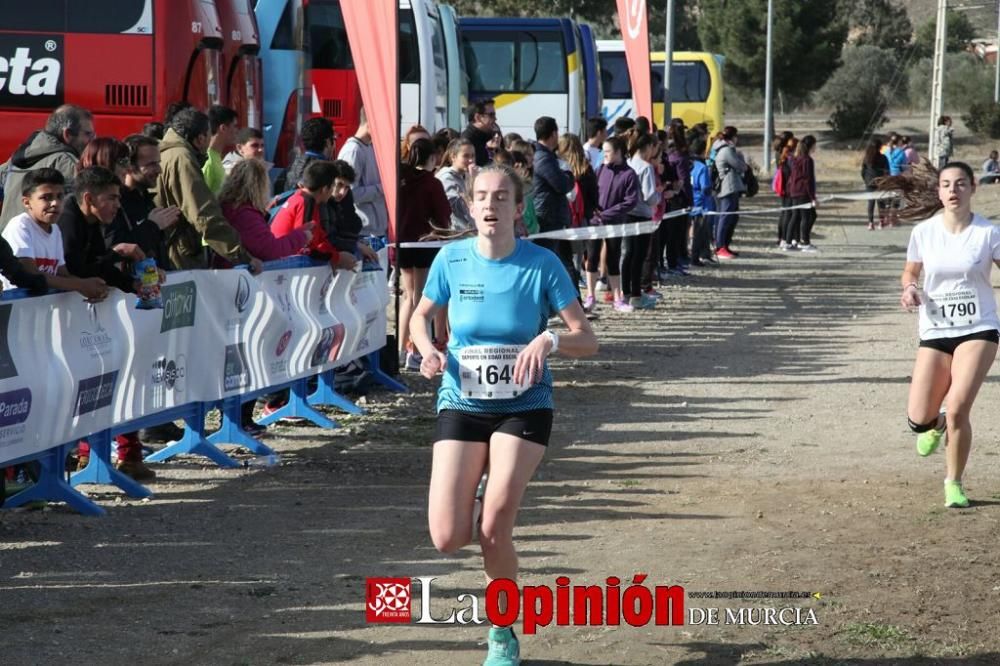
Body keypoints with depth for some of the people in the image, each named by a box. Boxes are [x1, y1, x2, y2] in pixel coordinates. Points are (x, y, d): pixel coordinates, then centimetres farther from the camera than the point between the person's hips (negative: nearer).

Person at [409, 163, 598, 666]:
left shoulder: (542, 264, -10)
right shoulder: (452, 260, -4)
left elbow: (587, 341, -8)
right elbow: (421, 317, 13)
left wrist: (550, 340, -29)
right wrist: (429, 352, -8)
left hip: (523, 407, -2)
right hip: (461, 404, 2)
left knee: (494, 530, -15)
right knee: (447, 539, -9)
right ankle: (473, 503, 31)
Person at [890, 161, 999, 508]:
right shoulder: (923, 232, 0)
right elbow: (909, 272, 14)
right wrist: (910, 289, -8)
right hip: (935, 332, 2)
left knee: (958, 409, -16)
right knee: (918, 419, -4)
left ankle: (954, 482, 6)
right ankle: (937, 424, 37)